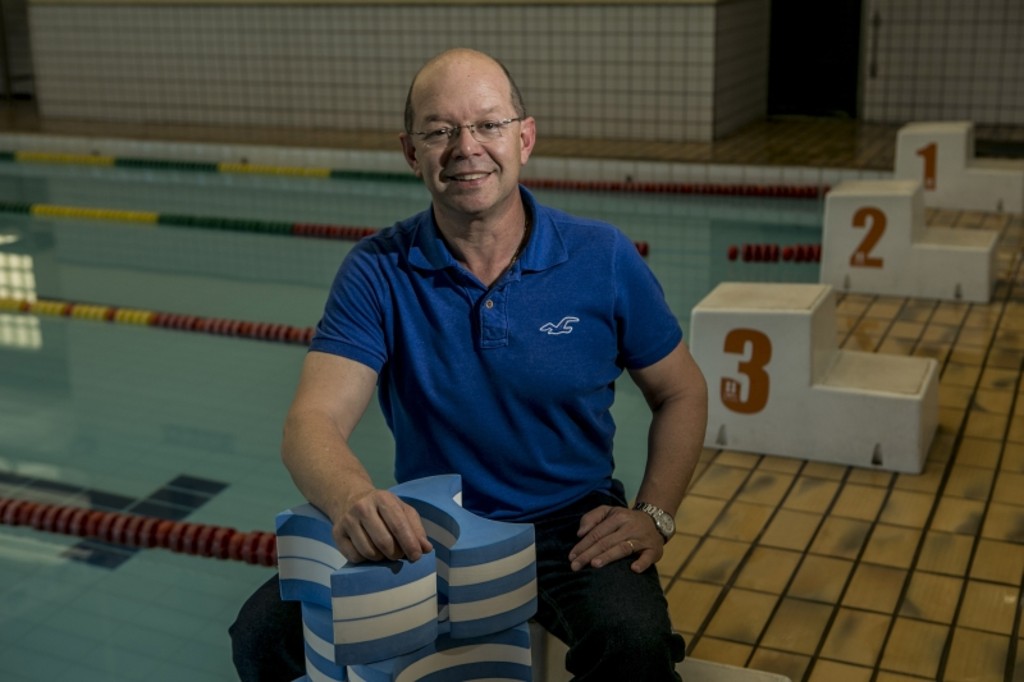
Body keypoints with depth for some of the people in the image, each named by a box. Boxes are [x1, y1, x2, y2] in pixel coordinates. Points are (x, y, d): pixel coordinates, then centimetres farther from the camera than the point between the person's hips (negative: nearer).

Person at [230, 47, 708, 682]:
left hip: (570, 524, -1)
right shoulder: (378, 271, -9)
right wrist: (353, 499, -43)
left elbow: (683, 394, 5)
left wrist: (654, 515, -9)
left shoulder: (603, 259, -7)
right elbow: (314, 422, -20)